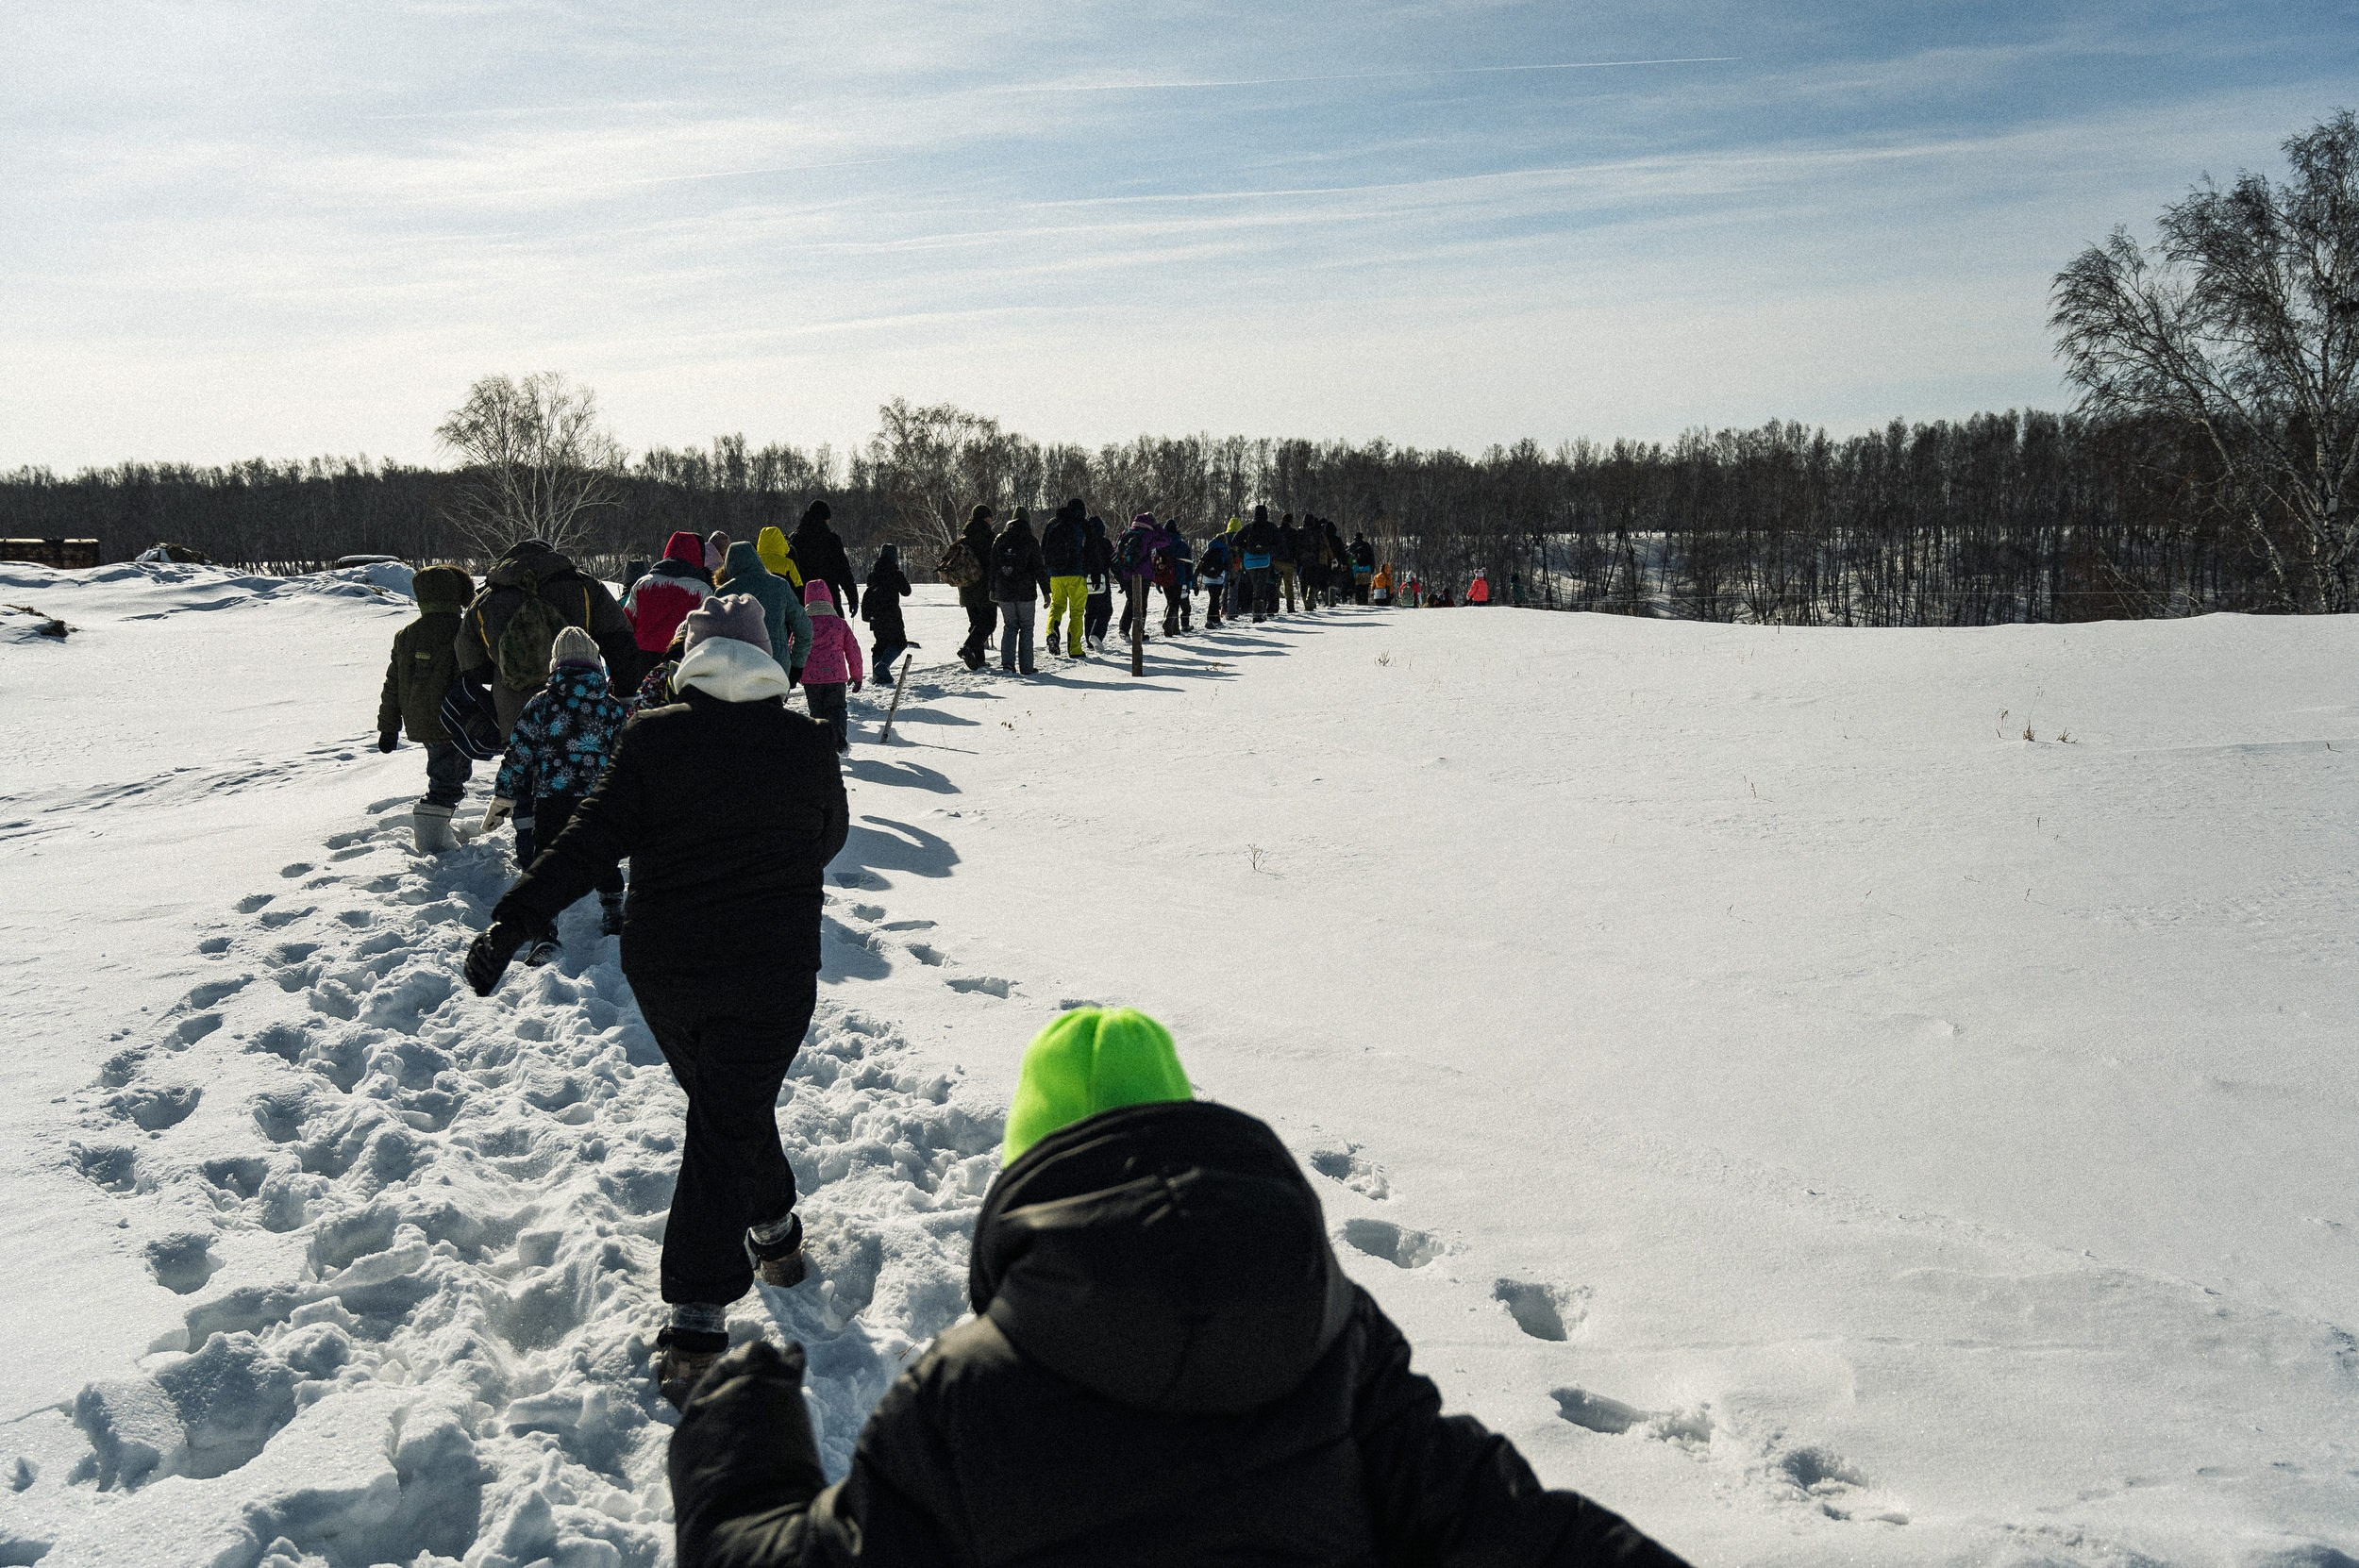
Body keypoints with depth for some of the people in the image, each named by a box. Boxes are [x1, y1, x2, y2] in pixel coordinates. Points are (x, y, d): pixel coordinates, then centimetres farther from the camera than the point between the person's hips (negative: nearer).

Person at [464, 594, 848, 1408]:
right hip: (773, 968, -1)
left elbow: (591, 840, -14)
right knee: (727, 1124, 1)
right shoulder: (806, 742, -5)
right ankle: (696, 1323, 0)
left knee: (724, 1104, 24)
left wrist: (512, 922, -10)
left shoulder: (653, 738, -9)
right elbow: (828, 837, 10)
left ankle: (773, 1231, 40)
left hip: (664, 967, 1)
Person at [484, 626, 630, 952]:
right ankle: (615, 922, 30)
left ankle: (545, 934, -10)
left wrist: (500, 801, 7)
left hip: (551, 802, -2)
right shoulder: (613, 708, 2)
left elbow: (517, 757, -1)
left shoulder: (540, 705, -2)